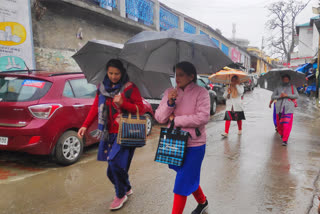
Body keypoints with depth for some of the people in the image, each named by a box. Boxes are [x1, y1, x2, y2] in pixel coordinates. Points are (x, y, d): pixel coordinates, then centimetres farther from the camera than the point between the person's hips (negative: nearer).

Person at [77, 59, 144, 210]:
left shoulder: (130, 87, -4)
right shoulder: (102, 87, 9)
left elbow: (140, 108, -5)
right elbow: (95, 108, 9)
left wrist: (123, 103, -20)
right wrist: (85, 126, -1)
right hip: (110, 132, 5)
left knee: (115, 162, -13)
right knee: (113, 167, 9)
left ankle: (121, 195, 12)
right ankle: (127, 189, 34)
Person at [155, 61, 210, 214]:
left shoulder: (201, 92, -9)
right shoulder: (170, 92, 4)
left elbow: (203, 117, -20)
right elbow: (159, 118, -1)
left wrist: (175, 120, -15)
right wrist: (169, 103, -19)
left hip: (194, 145, -5)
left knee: (183, 182, -3)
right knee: (189, 177, 22)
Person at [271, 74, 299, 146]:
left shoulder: (292, 87, 13)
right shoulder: (278, 88, 15)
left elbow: (297, 96, 0)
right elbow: (272, 97, 8)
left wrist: (287, 95, -9)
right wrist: (279, 96, -8)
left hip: (288, 108, -2)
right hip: (279, 108, 2)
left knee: (287, 124, -11)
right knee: (279, 123, 5)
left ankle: (285, 140, -8)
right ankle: (282, 134, 33)